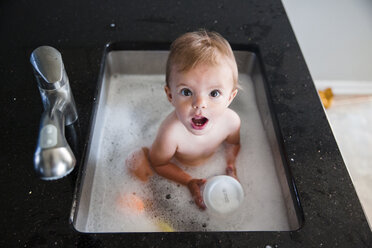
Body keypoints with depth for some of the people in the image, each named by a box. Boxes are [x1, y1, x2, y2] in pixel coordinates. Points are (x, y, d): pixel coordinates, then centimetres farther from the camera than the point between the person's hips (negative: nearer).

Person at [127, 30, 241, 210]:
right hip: (178, 167, -4)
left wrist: (231, 165, -16)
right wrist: (189, 181, -24)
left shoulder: (231, 121, -31)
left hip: (210, 161, 5)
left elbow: (232, 143, -2)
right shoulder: (171, 132, -44)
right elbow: (159, 164, -21)